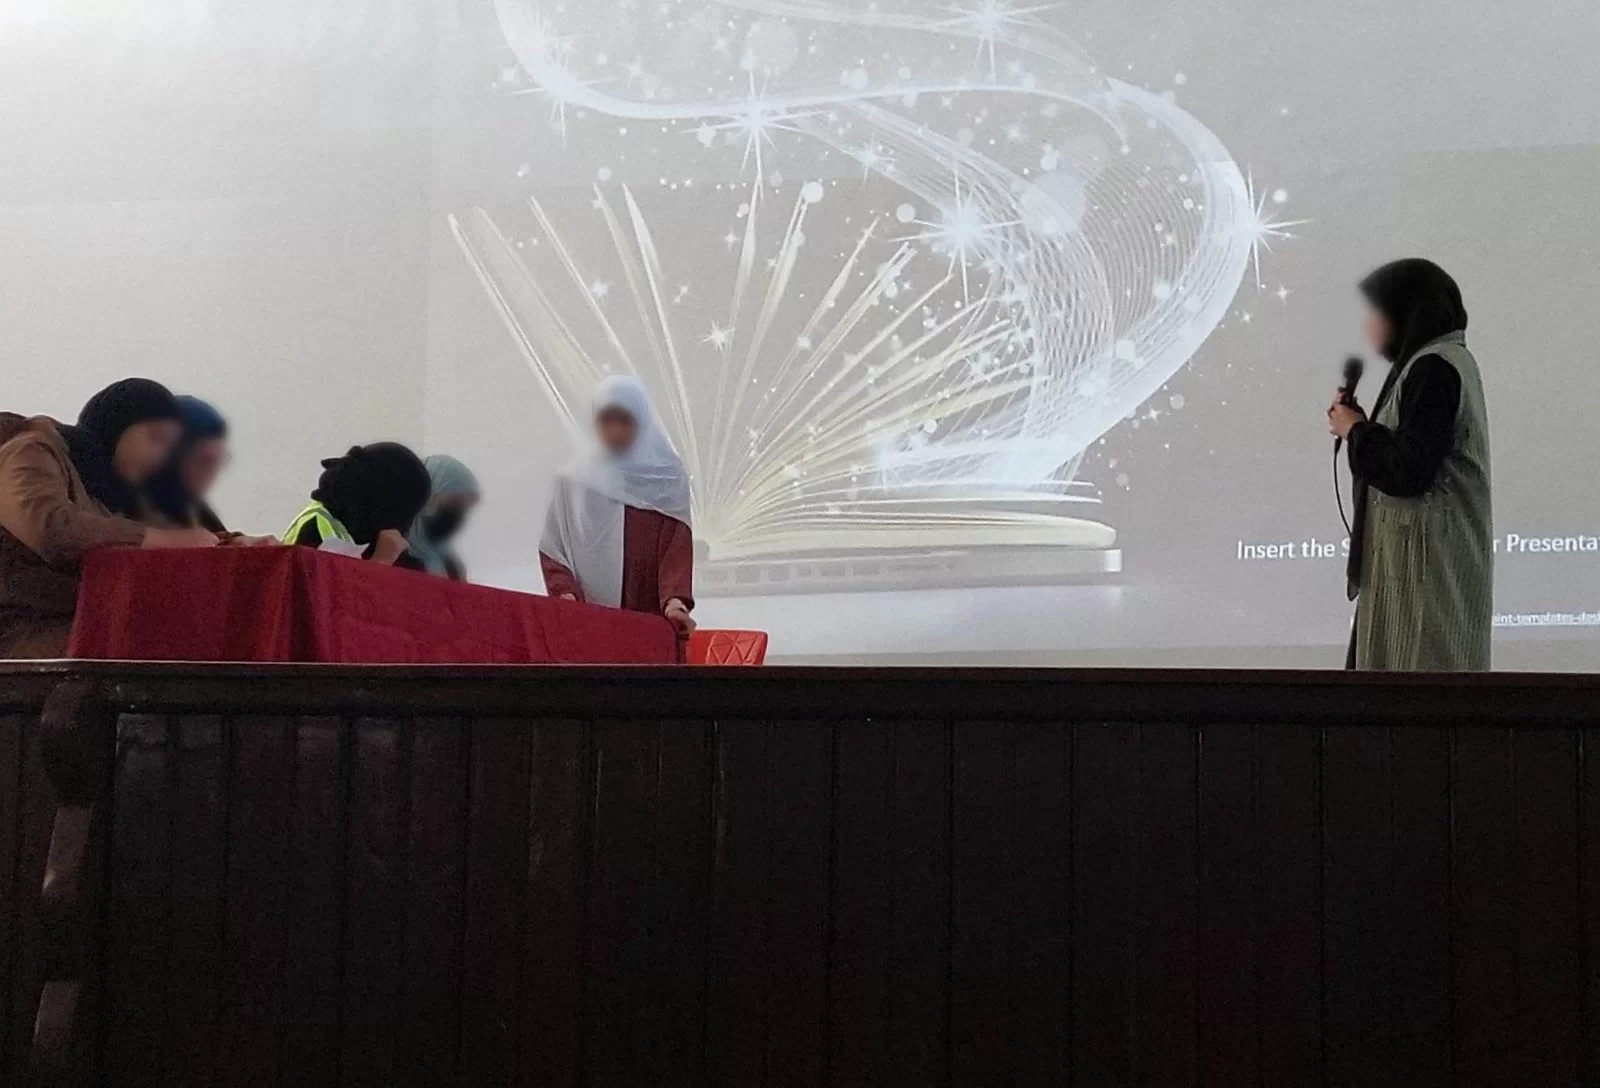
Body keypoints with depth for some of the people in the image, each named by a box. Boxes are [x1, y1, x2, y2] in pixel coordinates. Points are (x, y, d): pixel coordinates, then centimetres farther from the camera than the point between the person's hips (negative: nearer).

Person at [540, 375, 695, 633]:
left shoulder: (668, 478, 8)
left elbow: (678, 545, -2)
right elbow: (552, 549, 8)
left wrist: (675, 599, -18)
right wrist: (564, 592, -11)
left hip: (650, 621, 0)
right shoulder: (574, 480, 11)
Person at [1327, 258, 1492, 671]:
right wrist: (1362, 427, 8)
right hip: (1423, 554, 10)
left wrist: (1356, 431, -9)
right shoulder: (1445, 361, 16)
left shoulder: (1433, 369, -16)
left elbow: (1408, 472, -23)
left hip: (1425, 559, -10)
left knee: (1419, 662, -7)